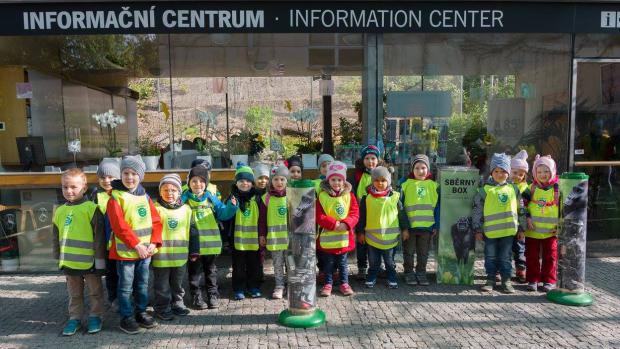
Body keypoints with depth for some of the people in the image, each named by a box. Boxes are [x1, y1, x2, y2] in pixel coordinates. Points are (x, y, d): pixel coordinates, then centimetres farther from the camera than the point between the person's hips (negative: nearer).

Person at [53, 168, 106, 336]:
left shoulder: (91, 208, -11)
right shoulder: (59, 211, 7)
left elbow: (99, 236, -11)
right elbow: (57, 238, 16)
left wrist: (100, 259, -10)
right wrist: (59, 259, 16)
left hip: (90, 261, -5)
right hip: (69, 262, 5)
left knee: (95, 292, 11)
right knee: (74, 293, 17)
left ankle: (95, 316, 26)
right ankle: (75, 318, 30)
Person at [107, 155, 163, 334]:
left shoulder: (145, 196, 7)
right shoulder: (115, 197, -10)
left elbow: (156, 221, 5)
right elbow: (119, 226, -17)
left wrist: (154, 242, -8)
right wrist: (136, 245, -20)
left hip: (146, 250, 5)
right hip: (126, 251, -5)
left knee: (142, 284, 16)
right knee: (126, 286, 6)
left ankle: (141, 312, 30)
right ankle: (126, 317, 19)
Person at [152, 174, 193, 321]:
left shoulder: (186, 209, 5)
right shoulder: (156, 208, -6)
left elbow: (190, 231, 11)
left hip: (180, 254, 3)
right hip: (161, 255, -3)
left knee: (178, 283, 18)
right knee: (162, 285, 8)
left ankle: (177, 303, 33)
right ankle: (162, 308, 22)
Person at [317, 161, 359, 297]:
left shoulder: (349, 195, 0)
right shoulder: (322, 196, -7)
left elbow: (355, 214, -3)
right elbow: (319, 216, -11)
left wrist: (346, 224, -20)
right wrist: (334, 224, -21)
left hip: (344, 236, 1)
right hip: (327, 237, -1)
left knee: (343, 262, 15)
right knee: (328, 263, 11)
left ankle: (344, 283, 28)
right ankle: (328, 284, 25)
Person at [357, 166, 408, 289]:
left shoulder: (395, 197, -3)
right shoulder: (367, 198, -4)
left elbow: (402, 214, 4)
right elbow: (362, 216, 2)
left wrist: (405, 229, 5)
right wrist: (360, 232, 4)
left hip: (390, 236, 0)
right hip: (372, 236, 0)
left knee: (390, 261, 14)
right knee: (373, 261, 13)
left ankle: (392, 279, 30)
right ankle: (371, 278, 29)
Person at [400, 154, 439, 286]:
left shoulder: (433, 186, 2)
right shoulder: (405, 184, -4)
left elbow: (437, 207, 5)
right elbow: (400, 207, -3)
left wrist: (436, 226, 1)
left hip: (427, 226, 2)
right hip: (409, 226, -2)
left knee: (423, 253, 14)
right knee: (409, 252, 11)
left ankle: (421, 273, 28)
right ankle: (409, 273, 25)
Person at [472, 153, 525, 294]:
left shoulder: (513, 189, 6)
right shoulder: (485, 190, -3)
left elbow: (520, 209, 11)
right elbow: (477, 211, -2)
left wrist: (521, 228, 10)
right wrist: (478, 229, -3)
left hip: (508, 230, 2)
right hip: (490, 231, -1)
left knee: (505, 257, 10)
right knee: (490, 257, 8)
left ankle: (506, 280, 20)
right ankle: (490, 279, 20)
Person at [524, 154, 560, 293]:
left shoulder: (557, 189, -2)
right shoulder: (532, 188, 1)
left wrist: (560, 225, -5)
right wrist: (528, 218, -9)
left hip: (551, 230, -1)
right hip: (532, 230, 1)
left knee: (550, 256, 6)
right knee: (532, 256, 7)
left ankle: (549, 281, 19)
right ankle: (532, 280, 18)